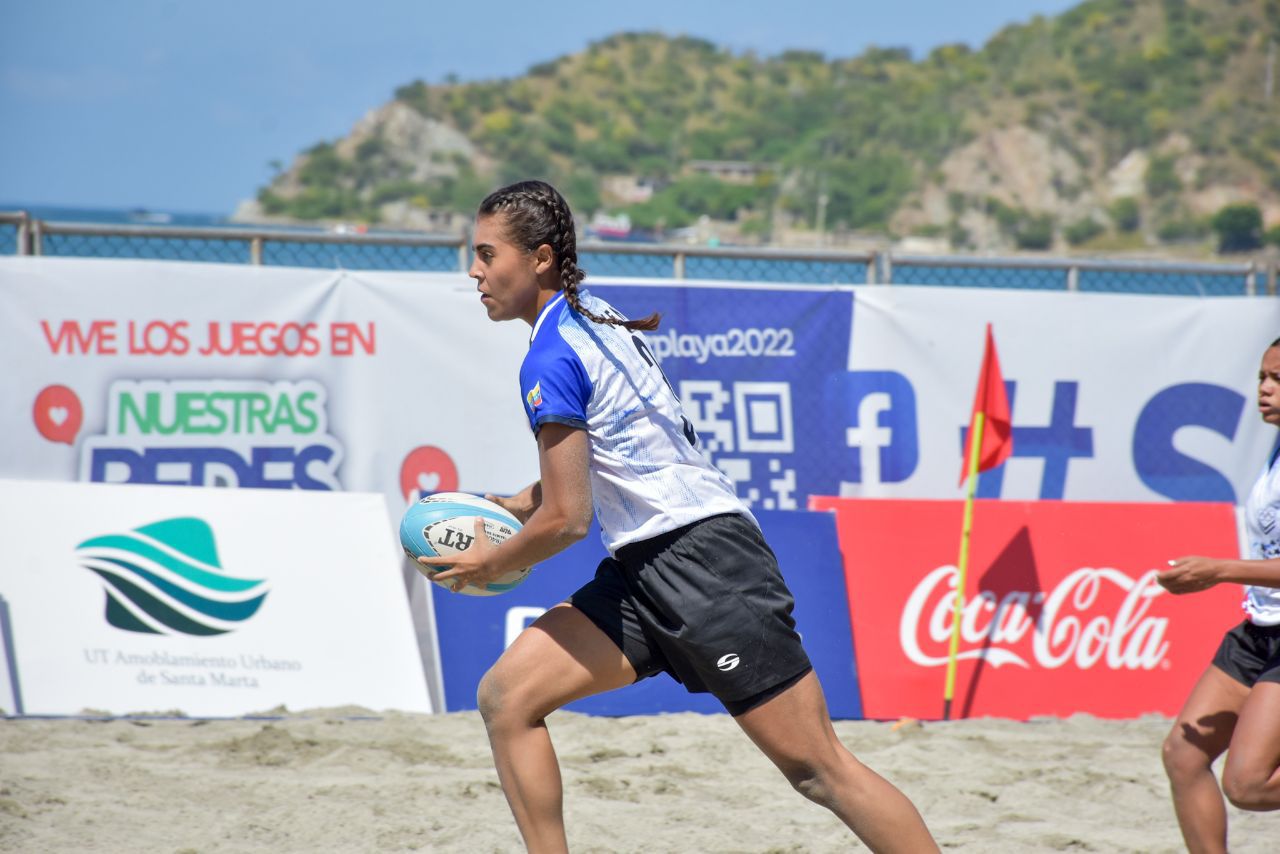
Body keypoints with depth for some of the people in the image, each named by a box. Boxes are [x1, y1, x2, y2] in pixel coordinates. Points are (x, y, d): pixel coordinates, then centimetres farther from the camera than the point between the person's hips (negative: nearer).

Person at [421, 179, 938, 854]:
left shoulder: (550, 358, -14)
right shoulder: (596, 319, 14)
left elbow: (567, 519, -15)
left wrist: (489, 563, 1)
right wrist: (516, 505, 20)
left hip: (702, 557, -10)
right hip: (645, 572, 10)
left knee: (817, 768, -9)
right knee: (505, 697, 1)